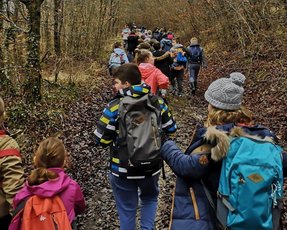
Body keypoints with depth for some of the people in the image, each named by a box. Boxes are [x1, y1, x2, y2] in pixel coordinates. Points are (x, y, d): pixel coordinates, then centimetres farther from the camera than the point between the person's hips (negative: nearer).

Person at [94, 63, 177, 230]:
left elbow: (101, 140, -12)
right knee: (150, 198, 30)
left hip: (123, 170, -3)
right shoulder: (157, 102, -6)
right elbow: (171, 129, 2)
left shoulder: (114, 107, -16)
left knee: (127, 210, 16)